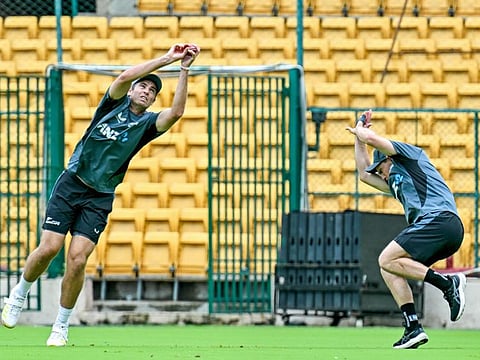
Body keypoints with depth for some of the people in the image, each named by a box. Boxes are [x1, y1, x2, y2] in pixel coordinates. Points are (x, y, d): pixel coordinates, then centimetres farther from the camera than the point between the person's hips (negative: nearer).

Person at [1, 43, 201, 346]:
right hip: (71, 184, 0)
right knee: (49, 248, -11)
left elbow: (176, 112, -12)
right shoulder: (114, 104, 7)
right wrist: (166, 59, -17)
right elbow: (125, 76, -14)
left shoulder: (147, 123, 8)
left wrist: (184, 69, -17)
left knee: (78, 259, -13)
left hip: (100, 198, 1)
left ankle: (61, 326, 1)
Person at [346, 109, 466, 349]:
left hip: (440, 219, -9)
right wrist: (358, 135, 49)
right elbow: (364, 174, 46)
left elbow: (371, 138, 4)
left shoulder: (411, 154, 14)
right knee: (389, 267, 7)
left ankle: (448, 282, -20)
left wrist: (360, 131, 27)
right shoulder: (394, 184, 35)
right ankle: (413, 328, -3)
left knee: (387, 260, -14)